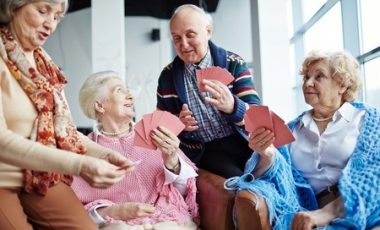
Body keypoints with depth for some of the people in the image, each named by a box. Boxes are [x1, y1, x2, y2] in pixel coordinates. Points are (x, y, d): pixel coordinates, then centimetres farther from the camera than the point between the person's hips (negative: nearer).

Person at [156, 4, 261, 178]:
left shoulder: (233, 63, 2)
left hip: (242, 143, 1)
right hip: (205, 152, 0)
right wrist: (177, 123, -9)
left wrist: (232, 106, -28)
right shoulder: (167, 76, 6)